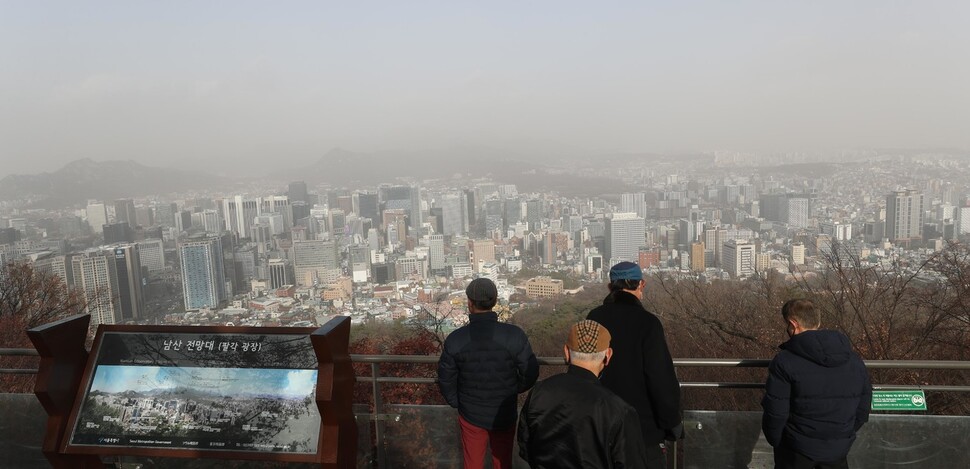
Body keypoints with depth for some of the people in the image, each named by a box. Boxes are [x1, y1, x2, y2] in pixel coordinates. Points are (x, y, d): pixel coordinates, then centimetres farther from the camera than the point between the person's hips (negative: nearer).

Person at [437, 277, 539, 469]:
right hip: (504, 416, 0)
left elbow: (446, 379, -6)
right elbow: (530, 373, -10)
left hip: (471, 416, 1)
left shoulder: (455, 339, -16)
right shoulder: (514, 335, -19)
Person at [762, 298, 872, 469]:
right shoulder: (854, 360, 1)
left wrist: (776, 441, 2)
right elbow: (862, 410, 7)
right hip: (838, 449, 5)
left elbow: (775, 412, -16)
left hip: (797, 450, -4)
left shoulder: (785, 361, -17)